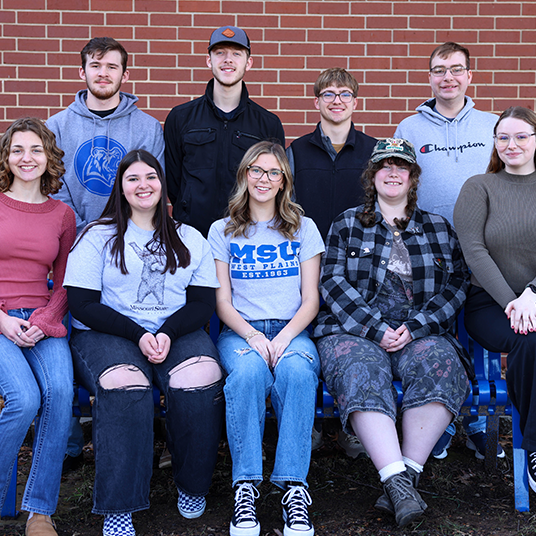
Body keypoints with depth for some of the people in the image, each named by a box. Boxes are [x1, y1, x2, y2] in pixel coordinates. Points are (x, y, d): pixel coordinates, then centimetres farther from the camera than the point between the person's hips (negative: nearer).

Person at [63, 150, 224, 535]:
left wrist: (168, 333, -12)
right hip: (106, 333, -2)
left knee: (203, 378, -30)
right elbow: (83, 304, -2)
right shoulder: (98, 237, 8)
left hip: (178, 332, 2)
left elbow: (204, 303, 8)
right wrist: (138, 335, -13)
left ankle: (193, 486, -6)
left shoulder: (190, 239, 16)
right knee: (125, 386, -35)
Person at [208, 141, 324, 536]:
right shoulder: (223, 231, 14)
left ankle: (294, 486, -35)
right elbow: (222, 302, 6)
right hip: (240, 331, 0)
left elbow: (311, 300, 8)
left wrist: (284, 337, -12)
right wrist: (252, 335, -14)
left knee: (297, 370, -35)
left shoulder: (303, 228, 14)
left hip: (292, 331, 0)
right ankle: (246, 486, -32)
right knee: (249, 370, -36)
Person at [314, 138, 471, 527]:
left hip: (421, 331, 1)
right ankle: (396, 480, -41)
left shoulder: (439, 229, 20)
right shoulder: (347, 225, 16)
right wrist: (376, 328, -10)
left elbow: (456, 286, 10)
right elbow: (333, 281, 4)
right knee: (361, 374, -34)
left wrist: (414, 328, -7)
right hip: (353, 329, -1)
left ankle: (408, 473, -30)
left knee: (441, 366, -32)